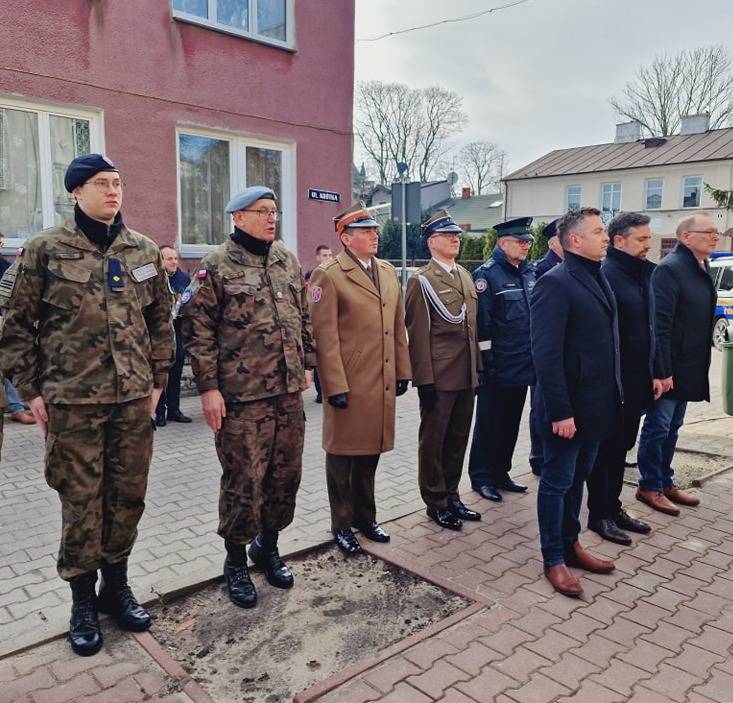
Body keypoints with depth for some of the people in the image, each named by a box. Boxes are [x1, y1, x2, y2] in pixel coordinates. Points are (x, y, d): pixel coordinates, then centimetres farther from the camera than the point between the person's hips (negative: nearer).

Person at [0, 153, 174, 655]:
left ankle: (116, 585, 31)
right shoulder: (45, 250, -2)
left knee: (128, 496, 11)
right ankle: (83, 600, 25)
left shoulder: (144, 251, 7)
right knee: (81, 503, 6)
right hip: (72, 401, -3)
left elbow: (161, 320, 12)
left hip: (134, 398, 3)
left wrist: (157, 381, 8)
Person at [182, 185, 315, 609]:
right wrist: (208, 387, -12)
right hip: (242, 395, -6)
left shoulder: (288, 261, 11)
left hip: (289, 391, 6)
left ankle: (268, 546, 35)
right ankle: (236, 562, 24)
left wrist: (306, 365, 14)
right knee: (244, 482, 3)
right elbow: (198, 330, -8)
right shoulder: (217, 266, -7)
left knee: (286, 475, 13)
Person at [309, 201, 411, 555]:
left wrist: (403, 371, 10)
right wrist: (335, 386, -16)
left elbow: (398, 326, 14)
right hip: (348, 384, -6)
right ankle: (341, 524, 23)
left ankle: (365, 515, 34)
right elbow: (325, 336, -13)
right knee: (344, 454, 7)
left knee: (371, 450, 17)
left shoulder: (388, 271, 12)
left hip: (383, 382, 6)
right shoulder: (328, 276, -9)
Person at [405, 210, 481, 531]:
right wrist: (424, 380, -16)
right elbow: (418, 334, -12)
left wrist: (477, 367, 13)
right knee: (433, 440, 6)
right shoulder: (421, 280, -8)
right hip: (439, 376, -7)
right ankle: (435, 502, 19)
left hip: (466, 375, 7)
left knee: (458, 438, 15)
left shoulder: (465, 276, 14)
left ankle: (451, 495, 30)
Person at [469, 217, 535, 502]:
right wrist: (487, 361, -17)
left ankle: (500, 473, 29)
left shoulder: (530, 271, 11)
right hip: (498, 367, -7)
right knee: (489, 423, 5)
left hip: (523, 365, 7)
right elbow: (481, 321, -15)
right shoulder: (487, 274, -11)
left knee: (511, 422, 15)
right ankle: (482, 477, 18)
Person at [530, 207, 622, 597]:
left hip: (596, 403, 8)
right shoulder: (555, 283, -17)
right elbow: (546, 354, -22)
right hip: (567, 408, -8)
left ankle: (570, 544, 34)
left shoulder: (598, 278, 11)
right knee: (558, 481, 5)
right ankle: (553, 559, 20)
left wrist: (614, 395, 13)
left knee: (577, 477, 19)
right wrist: (560, 412, -23)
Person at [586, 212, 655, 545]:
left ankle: (613, 507, 32)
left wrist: (654, 372, 14)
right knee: (605, 448, 5)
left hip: (637, 381, 8)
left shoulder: (644, 273, 10)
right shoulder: (604, 275, -17)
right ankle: (599, 515, 19)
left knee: (621, 446, 18)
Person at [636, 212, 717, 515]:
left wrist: (700, 367, 16)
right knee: (657, 427, 3)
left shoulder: (702, 268, 11)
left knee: (672, 427, 17)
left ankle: (665, 482, 30)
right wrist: (662, 372, -24)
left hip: (688, 369, 9)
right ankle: (649, 487, 16)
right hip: (668, 368, -9)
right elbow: (659, 324, -22)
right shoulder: (670, 269, -17)